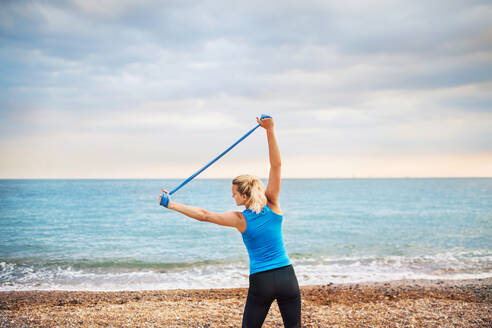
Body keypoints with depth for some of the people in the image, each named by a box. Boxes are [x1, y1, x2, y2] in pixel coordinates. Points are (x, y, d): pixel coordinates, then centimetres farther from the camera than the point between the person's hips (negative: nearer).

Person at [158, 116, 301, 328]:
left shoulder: (240, 220, -6)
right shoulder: (272, 205, -3)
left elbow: (204, 215, -3)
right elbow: (276, 165, -8)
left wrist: (171, 204, 5)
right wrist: (270, 131, -14)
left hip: (260, 282, -2)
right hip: (287, 276, 2)